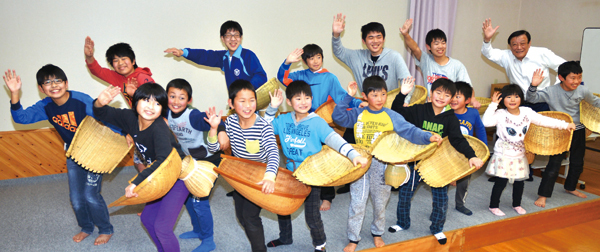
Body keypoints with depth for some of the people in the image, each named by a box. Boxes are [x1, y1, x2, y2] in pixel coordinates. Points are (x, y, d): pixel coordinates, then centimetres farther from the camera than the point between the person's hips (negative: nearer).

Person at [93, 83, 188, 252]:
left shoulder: (159, 129, -31)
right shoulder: (130, 117, -8)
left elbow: (163, 161, -44)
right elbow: (103, 114, 6)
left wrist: (136, 183, -44)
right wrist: (100, 103, -18)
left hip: (178, 178, -8)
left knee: (162, 227, -9)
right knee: (147, 219, 19)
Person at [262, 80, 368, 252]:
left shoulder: (317, 122, -15)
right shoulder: (283, 120, -1)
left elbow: (334, 139, -25)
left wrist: (354, 154, -39)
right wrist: (272, 108, -6)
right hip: (289, 173, 5)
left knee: (312, 215, 3)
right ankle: (285, 238, 47)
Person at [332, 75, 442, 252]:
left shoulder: (391, 116, -4)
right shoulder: (358, 114, 1)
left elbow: (410, 131, -12)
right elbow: (338, 117, -6)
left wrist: (428, 137, -30)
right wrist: (348, 97, -14)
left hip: (382, 166, 0)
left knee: (380, 203, 15)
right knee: (357, 204, 3)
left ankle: (377, 234, 38)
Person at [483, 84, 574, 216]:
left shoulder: (527, 112, -1)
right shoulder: (500, 114, -14)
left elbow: (544, 120, 4)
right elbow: (486, 121, -29)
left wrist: (565, 125, 1)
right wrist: (493, 104, -26)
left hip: (519, 155, 5)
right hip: (503, 156, -5)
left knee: (519, 182, 14)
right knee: (501, 182, -1)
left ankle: (516, 204, 35)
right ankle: (493, 206, 15)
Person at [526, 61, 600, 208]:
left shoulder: (583, 91, -8)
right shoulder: (551, 92, -18)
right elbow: (531, 98, -22)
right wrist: (534, 86, -39)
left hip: (578, 131, 5)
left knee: (577, 163, 19)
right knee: (554, 164, -7)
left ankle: (570, 187, 43)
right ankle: (543, 195, 1)